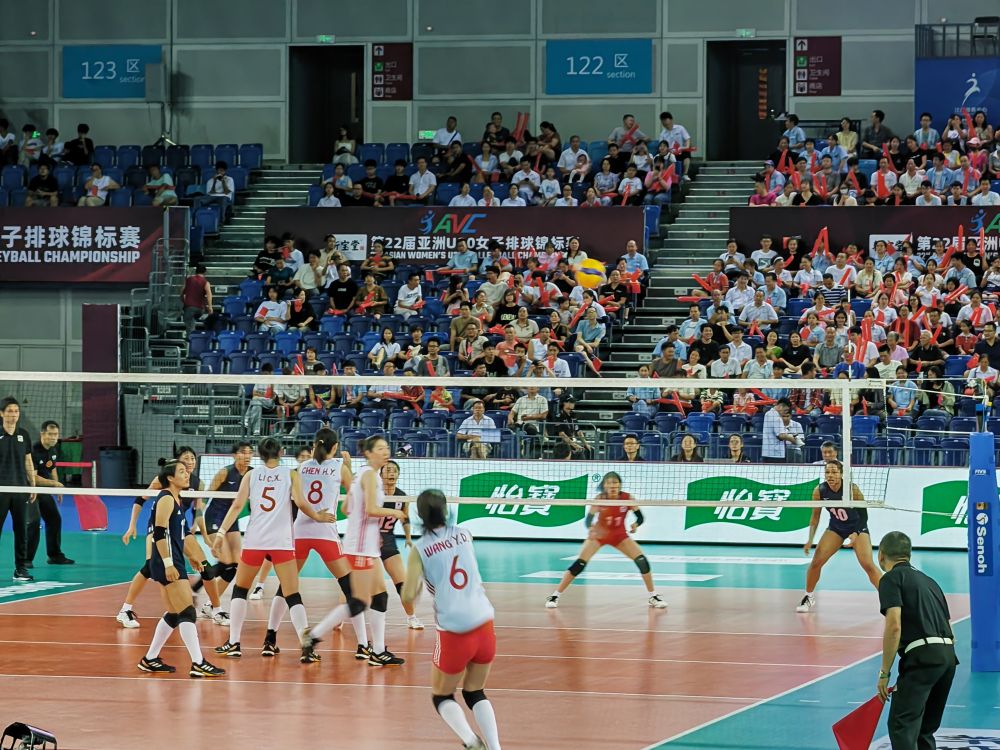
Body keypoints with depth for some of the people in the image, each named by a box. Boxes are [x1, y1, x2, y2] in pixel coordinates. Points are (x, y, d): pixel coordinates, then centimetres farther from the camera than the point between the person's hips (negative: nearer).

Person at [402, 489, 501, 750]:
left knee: (442, 697, 15)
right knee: (475, 693, 21)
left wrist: (414, 589, 12)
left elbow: (408, 598, -10)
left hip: (454, 633, -4)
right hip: (484, 625, 4)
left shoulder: (420, 550, -4)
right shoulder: (465, 534, 8)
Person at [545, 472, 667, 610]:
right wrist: (591, 528, -49)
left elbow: (640, 517, -13)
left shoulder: (627, 498, -20)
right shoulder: (600, 499, -23)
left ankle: (653, 596, 6)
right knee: (579, 564, -17)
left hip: (620, 536, 2)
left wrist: (636, 524, -36)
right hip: (598, 535, -2)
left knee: (642, 561, -12)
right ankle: (555, 596, -6)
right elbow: (588, 519, -26)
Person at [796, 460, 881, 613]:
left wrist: (856, 534, -27)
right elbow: (815, 516, -5)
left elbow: (864, 514, -15)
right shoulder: (820, 491, -18)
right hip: (835, 528, 3)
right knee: (816, 561, -7)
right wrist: (810, 540, -12)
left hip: (857, 527, -3)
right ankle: (809, 598, 15)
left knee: (868, 565, -18)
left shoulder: (852, 489, -27)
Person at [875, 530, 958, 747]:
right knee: (925, 730, 17)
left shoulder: (891, 579, 2)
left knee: (901, 726, -12)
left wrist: (884, 673, -9)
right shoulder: (927, 580, 26)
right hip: (948, 655, 8)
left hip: (922, 657, -8)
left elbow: (894, 626, -12)